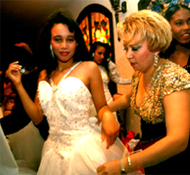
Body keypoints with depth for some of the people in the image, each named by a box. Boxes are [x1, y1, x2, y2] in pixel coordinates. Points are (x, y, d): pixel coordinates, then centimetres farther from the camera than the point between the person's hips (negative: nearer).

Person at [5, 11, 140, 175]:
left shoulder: (89, 68, -6)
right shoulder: (44, 75, 8)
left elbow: (101, 107, -2)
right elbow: (37, 117, 5)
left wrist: (108, 115, -25)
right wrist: (18, 84, 2)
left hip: (85, 148, -4)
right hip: (55, 151, 4)